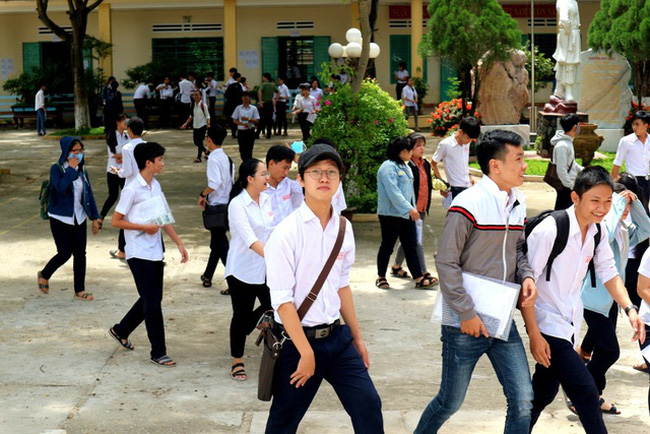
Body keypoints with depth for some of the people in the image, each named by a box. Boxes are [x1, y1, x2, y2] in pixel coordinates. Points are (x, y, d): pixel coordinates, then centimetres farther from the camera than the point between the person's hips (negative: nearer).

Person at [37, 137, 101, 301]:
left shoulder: (82, 169, 6)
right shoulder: (56, 169, -10)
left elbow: (89, 193, 12)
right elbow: (60, 188, -29)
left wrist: (94, 218, 10)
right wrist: (71, 169, -26)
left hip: (79, 218, 5)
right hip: (60, 219, -5)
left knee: (80, 254, 4)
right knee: (65, 253, -3)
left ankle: (80, 290, 13)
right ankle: (44, 275, 25)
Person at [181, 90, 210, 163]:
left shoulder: (203, 105, -9)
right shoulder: (193, 105, 7)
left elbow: (207, 116, -6)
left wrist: (208, 124, -21)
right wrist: (186, 124, 15)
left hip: (202, 125, -6)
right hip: (195, 126, 6)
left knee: (200, 141, -7)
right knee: (196, 142, 5)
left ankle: (199, 157, 2)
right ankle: (206, 152, 28)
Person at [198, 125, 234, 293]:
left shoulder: (214, 158, -17)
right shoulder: (227, 158, 9)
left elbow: (215, 182, -30)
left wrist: (203, 195, -14)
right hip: (227, 203, 9)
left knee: (220, 244, -5)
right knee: (217, 242, 20)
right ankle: (207, 276, 34)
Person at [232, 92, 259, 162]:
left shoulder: (253, 108, 3)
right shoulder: (238, 108, 5)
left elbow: (256, 120, 0)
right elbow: (234, 120, 2)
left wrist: (248, 119, -16)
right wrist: (243, 124, -13)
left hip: (250, 131, -1)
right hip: (241, 130, 1)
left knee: (249, 149, -3)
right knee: (242, 149, 3)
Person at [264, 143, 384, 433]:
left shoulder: (343, 229, 5)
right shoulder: (286, 233, -15)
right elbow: (283, 301, -16)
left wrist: (357, 336, 20)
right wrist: (306, 353, -16)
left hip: (337, 336, 6)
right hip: (297, 339, -6)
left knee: (368, 404, 2)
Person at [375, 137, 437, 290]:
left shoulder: (404, 167, 16)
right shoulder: (388, 167, -16)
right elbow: (393, 192, -23)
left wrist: (413, 208, 18)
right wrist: (409, 208, -26)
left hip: (406, 214, 9)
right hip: (391, 214, -9)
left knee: (411, 246, 5)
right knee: (387, 247, 3)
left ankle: (419, 279, 2)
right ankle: (381, 278, 16)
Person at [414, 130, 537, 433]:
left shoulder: (518, 203, 8)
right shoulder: (468, 205, -16)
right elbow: (446, 263, -16)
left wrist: (526, 276, -2)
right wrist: (467, 313, -18)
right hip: (466, 324, -6)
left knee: (522, 400, -1)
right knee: (451, 402, 8)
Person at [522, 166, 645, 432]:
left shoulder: (597, 232, 2)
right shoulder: (549, 230, -21)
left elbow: (608, 273, 13)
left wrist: (629, 308, -3)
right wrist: (534, 335, -19)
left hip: (570, 325, 8)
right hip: (548, 325, -8)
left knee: (544, 392, 17)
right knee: (585, 391, -13)